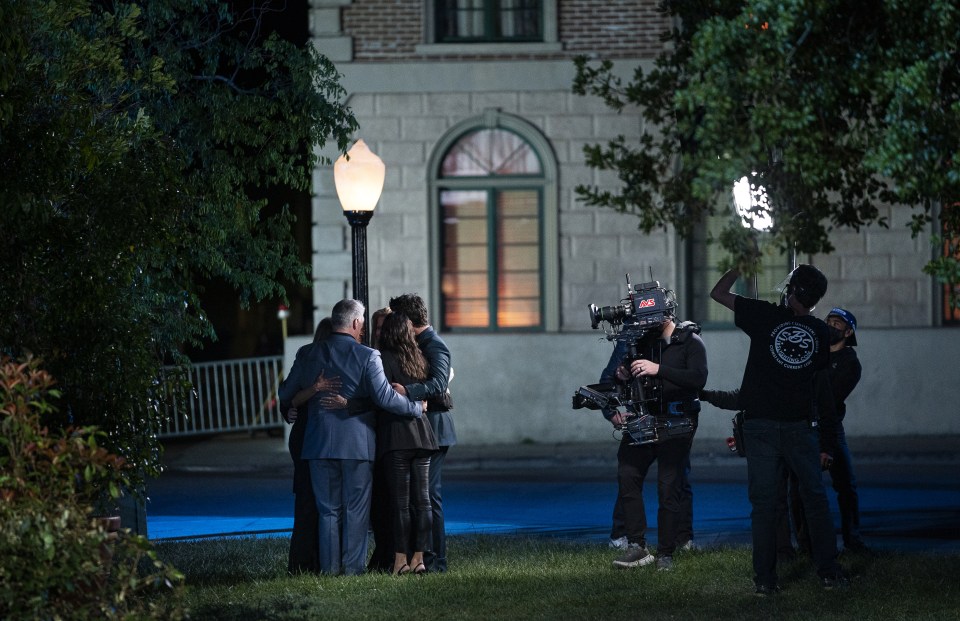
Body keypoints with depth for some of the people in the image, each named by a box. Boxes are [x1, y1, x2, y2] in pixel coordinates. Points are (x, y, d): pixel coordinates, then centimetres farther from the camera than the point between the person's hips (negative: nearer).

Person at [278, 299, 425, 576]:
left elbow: (285, 393, 11)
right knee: (356, 509, 4)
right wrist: (417, 408, -4)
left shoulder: (310, 355, 4)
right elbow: (384, 396, -16)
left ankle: (329, 566, 8)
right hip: (358, 444, -3)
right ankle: (353, 566, 2)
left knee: (327, 510, 10)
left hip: (319, 445, 3)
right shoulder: (367, 356, -9)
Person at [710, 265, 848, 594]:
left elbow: (718, 292, 2)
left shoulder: (767, 316, -4)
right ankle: (829, 570, 11)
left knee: (763, 502, 1)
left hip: (761, 426, -2)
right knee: (815, 499, 11)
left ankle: (765, 578, -1)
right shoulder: (820, 331, 5)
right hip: (801, 427, 2)